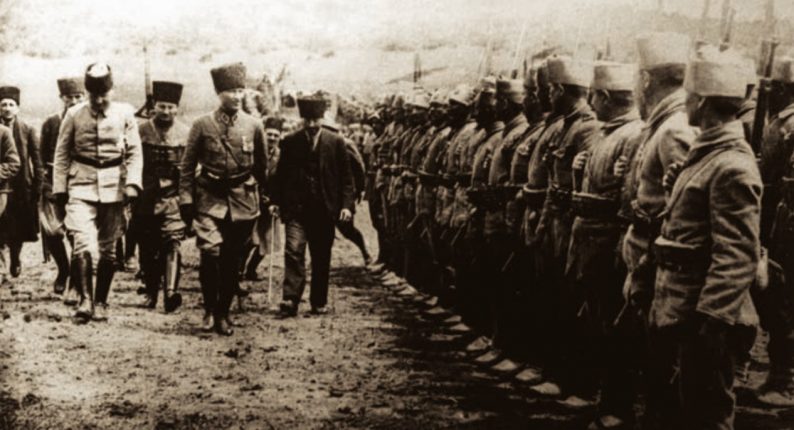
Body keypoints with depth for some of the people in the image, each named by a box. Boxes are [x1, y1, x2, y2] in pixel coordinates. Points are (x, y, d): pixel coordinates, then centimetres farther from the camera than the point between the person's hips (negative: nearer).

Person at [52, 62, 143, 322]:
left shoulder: (125, 114, 2)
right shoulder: (74, 115, 1)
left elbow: (135, 152, 3)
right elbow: (62, 154, 6)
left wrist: (132, 183, -10)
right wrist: (59, 189, 2)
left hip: (113, 188, 1)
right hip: (82, 187, -1)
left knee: (108, 250, 7)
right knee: (82, 245, -17)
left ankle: (101, 303, 19)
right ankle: (85, 300, -14)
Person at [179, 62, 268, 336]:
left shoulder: (254, 126, 5)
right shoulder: (202, 125, 0)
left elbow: (262, 167, 15)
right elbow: (188, 166, 4)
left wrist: (263, 199, 16)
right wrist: (186, 199, -2)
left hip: (243, 201, 2)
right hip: (210, 200, -2)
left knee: (232, 260, 6)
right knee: (210, 253, -16)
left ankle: (223, 313, 19)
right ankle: (210, 309, 1)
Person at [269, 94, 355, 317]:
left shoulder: (336, 142, 3)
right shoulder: (290, 142, 5)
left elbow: (346, 176, 3)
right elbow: (280, 174, 9)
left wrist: (347, 204, -6)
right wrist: (275, 201, 0)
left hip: (324, 209, 0)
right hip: (295, 207, 0)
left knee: (321, 258, 8)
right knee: (294, 251, -13)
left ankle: (319, 302, 19)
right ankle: (290, 299, -16)